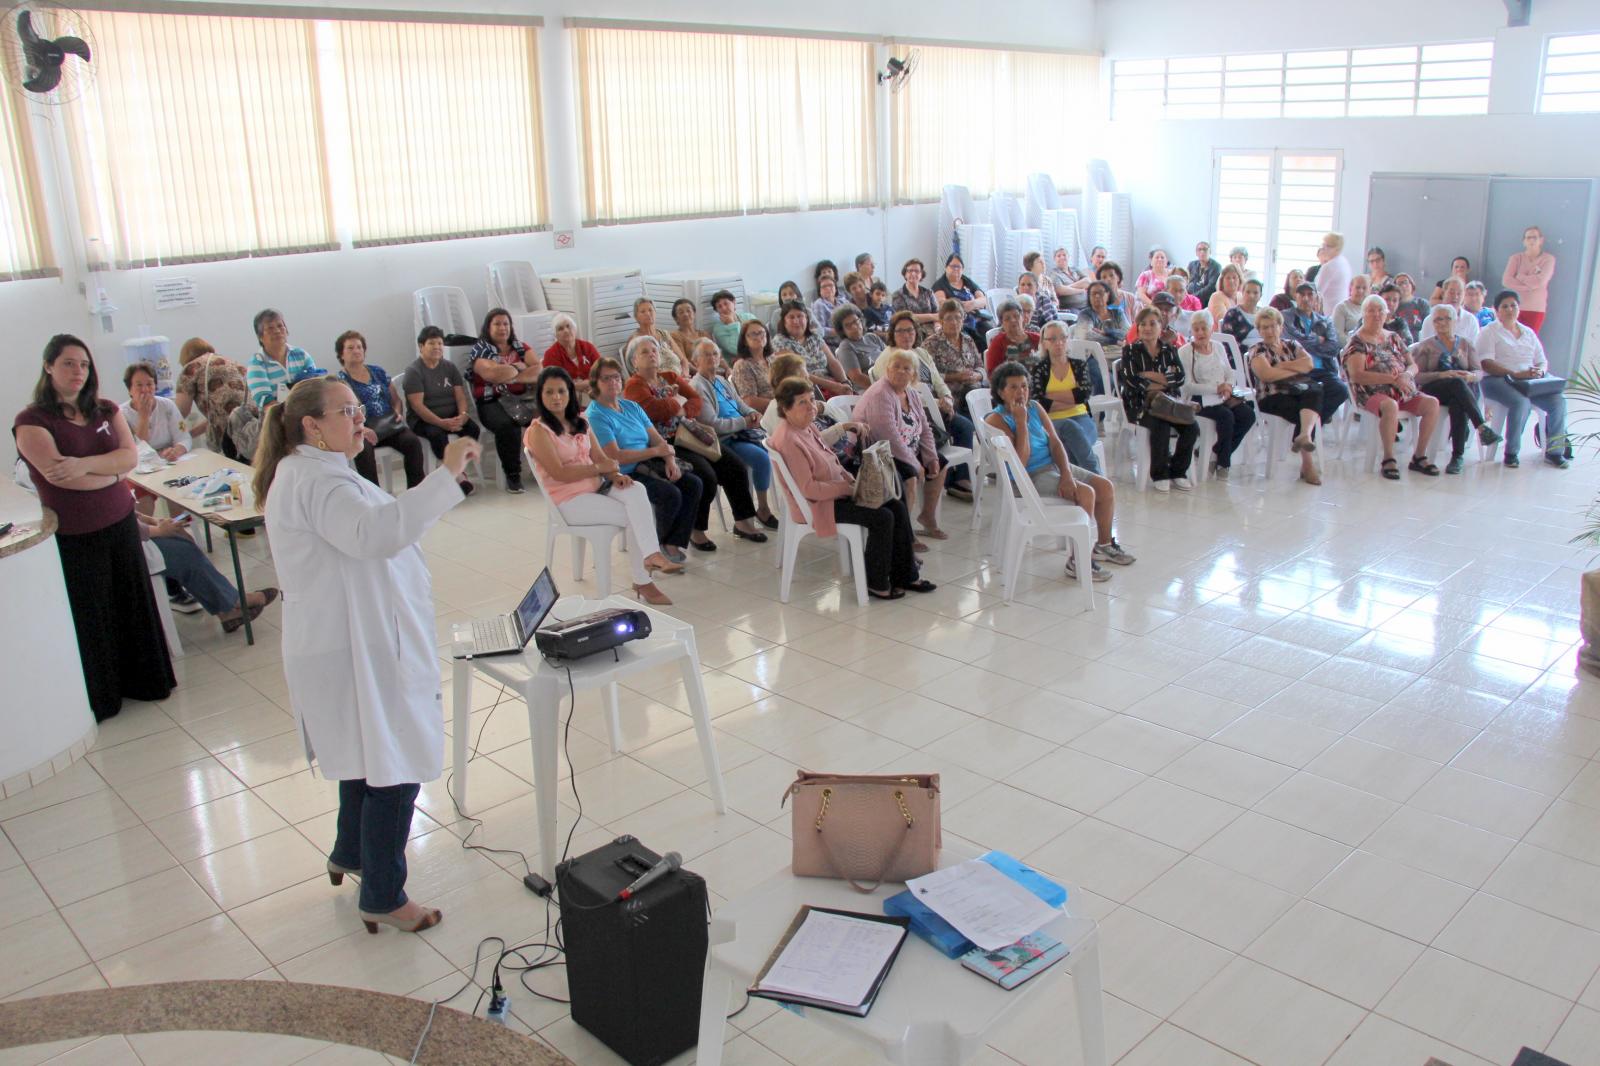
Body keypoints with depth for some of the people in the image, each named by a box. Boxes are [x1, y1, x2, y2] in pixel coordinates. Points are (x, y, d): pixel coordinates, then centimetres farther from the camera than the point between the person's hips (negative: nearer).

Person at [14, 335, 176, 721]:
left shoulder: (105, 410, 6)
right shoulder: (31, 421, -9)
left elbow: (132, 455, -7)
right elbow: (58, 474, -20)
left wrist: (85, 464, -23)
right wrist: (112, 471, -8)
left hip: (121, 523, 4)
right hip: (74, 536, -4)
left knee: (134, 604, 12)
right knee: (90, 616, 8)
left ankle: (142, 679, 29)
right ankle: (99, 698, 24)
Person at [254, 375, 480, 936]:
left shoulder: (305, 473, 17)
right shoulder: (318, 479, -20)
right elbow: (375, 532, -39)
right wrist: (445, 475, -42)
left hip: (357, 642, 12)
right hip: (358, 652, -12)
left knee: (369, 756, 26)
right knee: (395, 769, -3)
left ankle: (350, 853, 45)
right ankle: (383, 898, 10)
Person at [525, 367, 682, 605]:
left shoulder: (580, 422, 13)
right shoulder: (538, 431, -10)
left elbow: (600, 456, 9)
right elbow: (559, 473, -18)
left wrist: (615, 475, -13)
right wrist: (600, 468, -13)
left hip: (596, 486, 6)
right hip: (569, 499, -6)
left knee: (637, 491, -24)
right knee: (631, 516, -20)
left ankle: (651, 555, -30)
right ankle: (643, 582, -12)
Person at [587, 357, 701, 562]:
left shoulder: (631, 406, 15)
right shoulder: (594, 416, -10)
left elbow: (657, 439, 11)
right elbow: (615, 457, -19)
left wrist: (670, 460, -10)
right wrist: (656, 451, -18)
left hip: (647, 466, 8)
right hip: (623, 475, -8)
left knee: (693, 484, -13)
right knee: (670, 494, -27)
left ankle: (673, 543, -8)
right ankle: (658, 544, 0)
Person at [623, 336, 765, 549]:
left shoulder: (671, 377, 19)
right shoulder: (634, 386, -1)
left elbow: (696, 401, 7)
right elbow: (654, 409, -19)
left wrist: (681, 411, -12)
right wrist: (677, 402, -3)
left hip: (691, 435, 7)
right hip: (666, 444, -7)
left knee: (736, 466, -5)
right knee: (706, 476, -27)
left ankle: (743, 522, 6)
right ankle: (696, 531, -10)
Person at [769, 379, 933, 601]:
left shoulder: (808, 426, 7)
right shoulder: (788, 440, -23)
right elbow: (808, 488, -24)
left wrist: (852, 481, 1)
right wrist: (847, 489, -18)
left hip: (838, 491, 10)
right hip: (818, 505, -10)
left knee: (897, 506, -1)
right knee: (882, 517, -20)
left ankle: (905, 575, 7)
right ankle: (876, 583, -3)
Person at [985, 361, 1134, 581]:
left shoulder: (1035, 407, 8)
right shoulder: (996, 420, -13)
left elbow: (1055, 442, 1)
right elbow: (1020, 462, -21)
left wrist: (1066, 474, -14)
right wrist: (1021, 421, -23)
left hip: (1053, 464, 8)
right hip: (1031, 477, -8)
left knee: (1106, 487, 1)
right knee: (1086, 493, -24)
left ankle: (1104, 544, 22)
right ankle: (1079, 560, -16)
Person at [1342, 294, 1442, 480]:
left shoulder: (1393, 338, 19)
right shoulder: (1357, 341, 0)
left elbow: (1414, 365, 18)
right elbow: (1357, 375, -14)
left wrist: (1406, 375, -8)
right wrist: (1392, 379, -18)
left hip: (1405, 392, 6)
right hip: (1373, 393, -6)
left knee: (1432, 403, -18)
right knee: (1391, 406, -38)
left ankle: (1419, 457, -8)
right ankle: (1388, 459, -25)